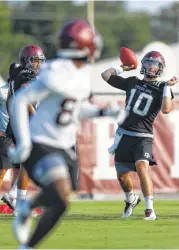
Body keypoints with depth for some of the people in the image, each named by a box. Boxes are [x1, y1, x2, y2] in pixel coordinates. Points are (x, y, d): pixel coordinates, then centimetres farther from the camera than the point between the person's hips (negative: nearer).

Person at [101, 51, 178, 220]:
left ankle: (149, 209, -22)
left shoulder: (162, 89, 1)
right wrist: (123, 68, 12)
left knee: (141, 167, -27)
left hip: (143, 137, -5)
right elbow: (105, 76, 16)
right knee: (122, 174, 11)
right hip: (124, 134, 5)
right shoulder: (132, 82, 11)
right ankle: (131, 199, 41)